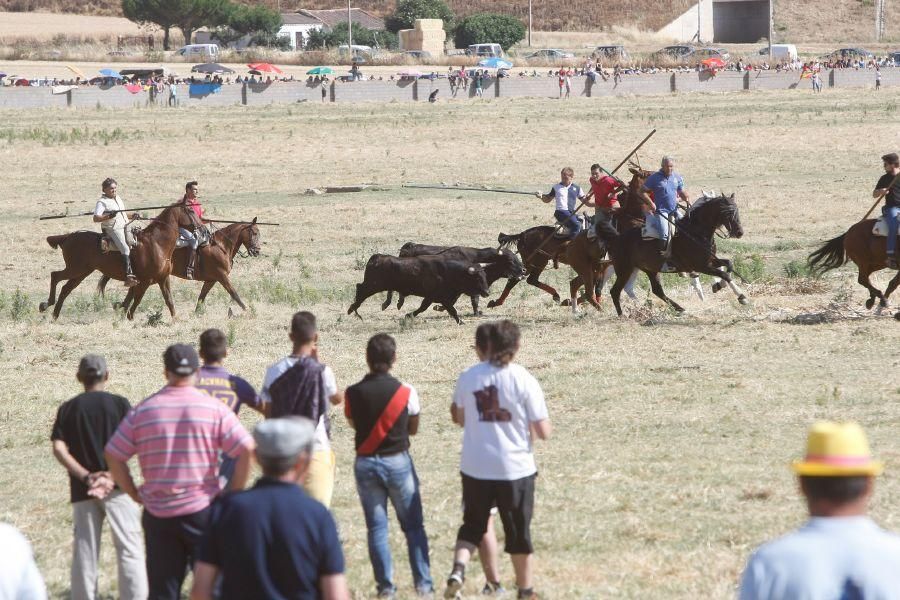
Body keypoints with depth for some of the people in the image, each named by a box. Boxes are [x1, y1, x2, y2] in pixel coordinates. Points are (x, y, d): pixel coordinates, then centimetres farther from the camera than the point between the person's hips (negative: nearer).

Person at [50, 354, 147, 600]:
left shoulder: (67, 409, 6)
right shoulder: (119, 404, 1)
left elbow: (59, 449, -6)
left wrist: (86, 476, -12)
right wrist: (112, 476, -15)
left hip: (82, 491, 2)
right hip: (118, 488, -2)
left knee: (84, 554, 8)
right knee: (130, 551, -1)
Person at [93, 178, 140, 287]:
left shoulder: (118, 199, 18)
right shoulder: (102, 202, -6)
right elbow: (96, 218, -15)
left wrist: (132, 215, 14)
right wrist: (109, 216, -27)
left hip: (125, 227, 9)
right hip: (113, 230, -9)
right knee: (125, 249, -26)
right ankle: (128, 275, -36)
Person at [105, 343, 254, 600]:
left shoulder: (142, 411, 1)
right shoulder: (214, 409, -5)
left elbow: (113, 456, 3)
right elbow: (247, 449, -12)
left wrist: (136, 495, 9)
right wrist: (233, 495, -2)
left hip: (158, 514, 2)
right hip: (204, 511, -2)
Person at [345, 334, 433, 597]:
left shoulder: (353, 393, -8)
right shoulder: (406, 392, -10)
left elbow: (354, 423, 6)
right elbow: (413, 428, 2)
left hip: (366, 464, 1)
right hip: (398, 461, -1)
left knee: (376, 527, 9)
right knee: (413, 526, 10)